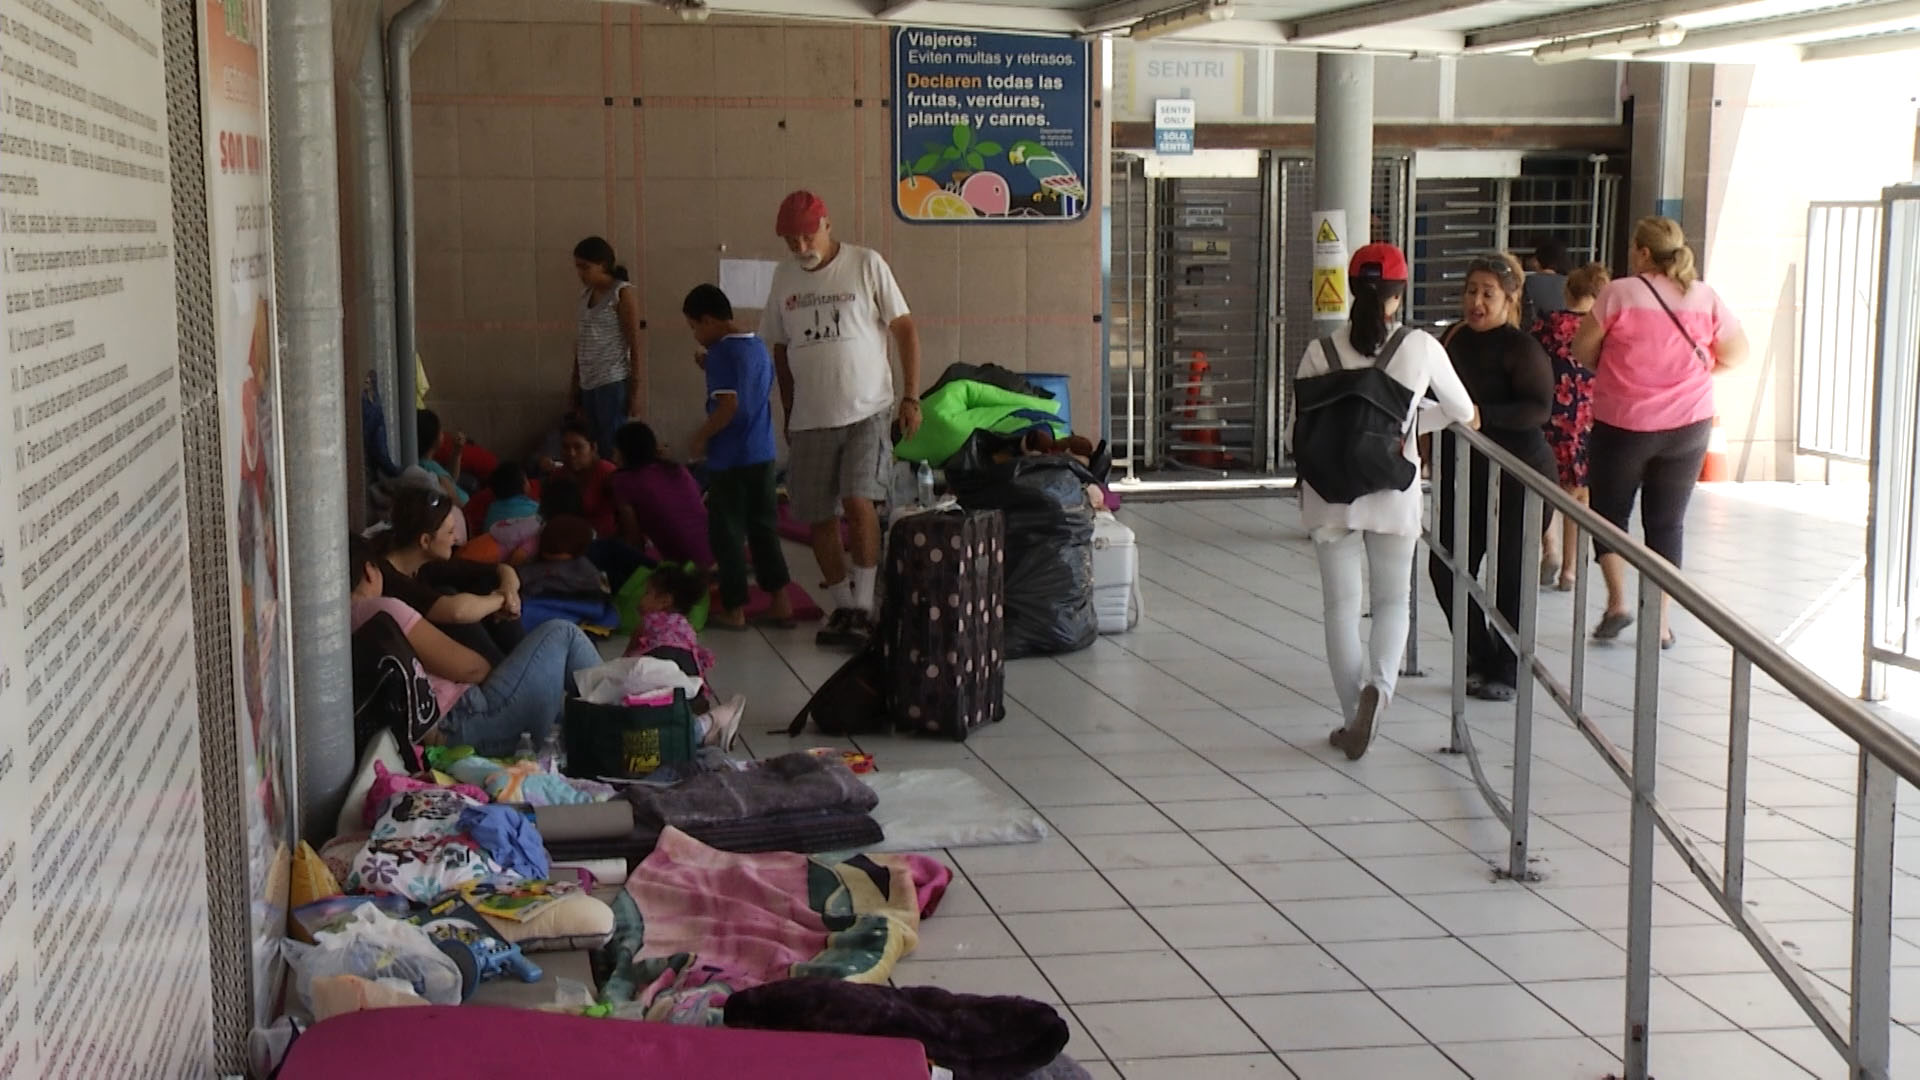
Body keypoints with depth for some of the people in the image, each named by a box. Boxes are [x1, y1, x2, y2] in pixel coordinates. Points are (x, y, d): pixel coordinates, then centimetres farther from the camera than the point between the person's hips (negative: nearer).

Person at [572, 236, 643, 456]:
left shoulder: (623, 293, -4)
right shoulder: (586, 296, 15)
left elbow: (634, 343, -8)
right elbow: (580, 345, 17)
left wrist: (636, 388, -12)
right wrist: (576, 385, 15)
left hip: (613, 383, -7)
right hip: (589, 384, 7)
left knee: (612, 449, -8)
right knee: (595, 448, 4)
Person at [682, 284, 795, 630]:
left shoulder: (722, 352, -14)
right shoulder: (759, 347, 10)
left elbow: (728, 406, -23)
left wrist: (699, 438, -10)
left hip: (729, 458, -8)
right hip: (762, 454, 8)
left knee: (727, 533, 3)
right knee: (764, 528, 13)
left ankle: (734, 609, 8)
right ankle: (781, 603, 12)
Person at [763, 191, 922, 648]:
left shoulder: (867, 265, -3)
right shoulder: (784, 277, 9)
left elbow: (905, 329, -1)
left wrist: (911, 398, -6)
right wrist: (788, 414, 16)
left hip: (866, 411, -4)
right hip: (810, 419, 4)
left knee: (858, 500, -19)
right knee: (819, 517, 4)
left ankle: (863, 606, -10)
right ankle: (843, 607, 17)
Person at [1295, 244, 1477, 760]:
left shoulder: (1322, 352, -7)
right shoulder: (1421, 348, -7)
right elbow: (1462, 412, 6)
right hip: (1394, 491, 0)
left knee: (1341, 605, 9)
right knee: (1392, 600, 15)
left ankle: (1355, 718, 9)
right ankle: (1378, 684, -11)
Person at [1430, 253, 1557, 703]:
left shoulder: (1521, 349, -13)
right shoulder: (1456, 338, 8)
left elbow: (1539, 407, -22)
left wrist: (1483, 414, -32)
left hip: (1517, 478, -7)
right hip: (1464, 474, 7)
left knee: (1510, 575, 2)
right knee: (1446, 568, 5)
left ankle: (1506, 673, 15)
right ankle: (1481, 658, 23)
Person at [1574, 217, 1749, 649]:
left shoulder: (1620, 294, -11)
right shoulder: (1706, 298, -2)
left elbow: (1582, 350, -5)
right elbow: (1737, 352, 8)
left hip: (1622, 424, -2)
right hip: (1688, 424, 3)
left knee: (1610, 510, 15)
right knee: (1668, 521, 11)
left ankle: (1618, 599, 0)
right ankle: (1660, 619, 11)